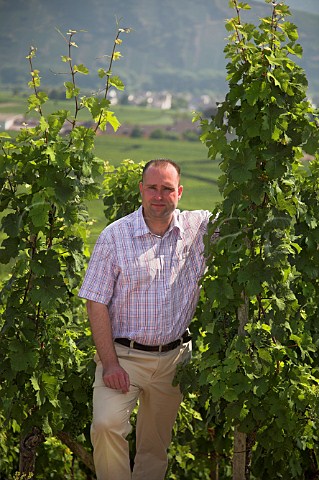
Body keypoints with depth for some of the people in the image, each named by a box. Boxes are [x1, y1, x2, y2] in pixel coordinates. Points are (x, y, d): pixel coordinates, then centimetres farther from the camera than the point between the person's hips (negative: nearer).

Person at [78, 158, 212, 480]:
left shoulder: (199, 227, 1)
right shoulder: (114, 236, -5)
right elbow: (96, 304, -6)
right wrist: (110, 363, -14)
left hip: (174, 357, 3)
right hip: (123, 354, -2)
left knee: (155, 447, 10)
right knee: (107, 424, -24)